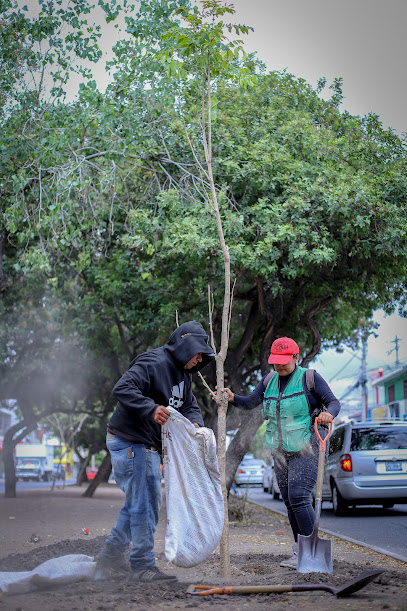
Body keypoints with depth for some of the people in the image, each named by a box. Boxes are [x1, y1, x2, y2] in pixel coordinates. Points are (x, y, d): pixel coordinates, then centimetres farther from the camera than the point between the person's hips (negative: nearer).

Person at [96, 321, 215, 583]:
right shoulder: (154, 362, -17)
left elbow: (190, 405, 18)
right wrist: (151, 409, -39)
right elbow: (122, 388, -28)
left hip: (149, 446, 11)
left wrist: (195, 423, -5)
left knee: (143, 502, 18)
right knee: (144, 504, -7)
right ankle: (143, 566, 0)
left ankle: (112, 553, 30)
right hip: (129, 442, -10)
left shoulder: (183, 374, 15)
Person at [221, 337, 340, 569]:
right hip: (281, 451, 7)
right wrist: (233, 398, -6)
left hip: (306, 449, -7)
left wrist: (329, 414, -28)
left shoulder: (309, 378, -5)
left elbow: (334, 402, -6)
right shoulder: (270, 380, 12)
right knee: (289, 500, 8)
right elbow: (251, 403, 14)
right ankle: (300, 552, 18)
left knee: (298, 496, -18)